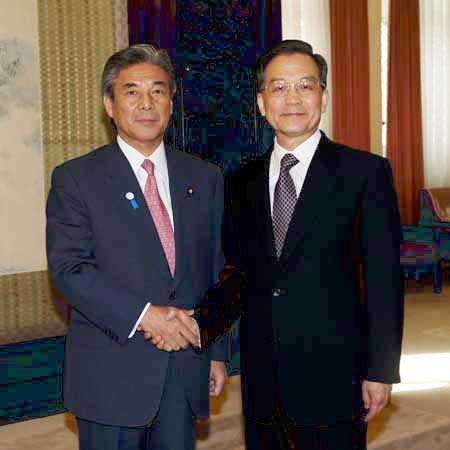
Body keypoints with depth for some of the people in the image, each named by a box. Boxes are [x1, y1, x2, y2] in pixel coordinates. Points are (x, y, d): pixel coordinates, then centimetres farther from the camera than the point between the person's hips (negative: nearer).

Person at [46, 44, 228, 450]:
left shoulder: (205, 178, 9)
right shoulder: (75, 178, -3)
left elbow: (215, 271, 11)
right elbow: (68, 268, -13)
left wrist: (218, 353, 12)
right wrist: (144, 316, -22)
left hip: (186, 368, 3)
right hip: (111, 376, -3)